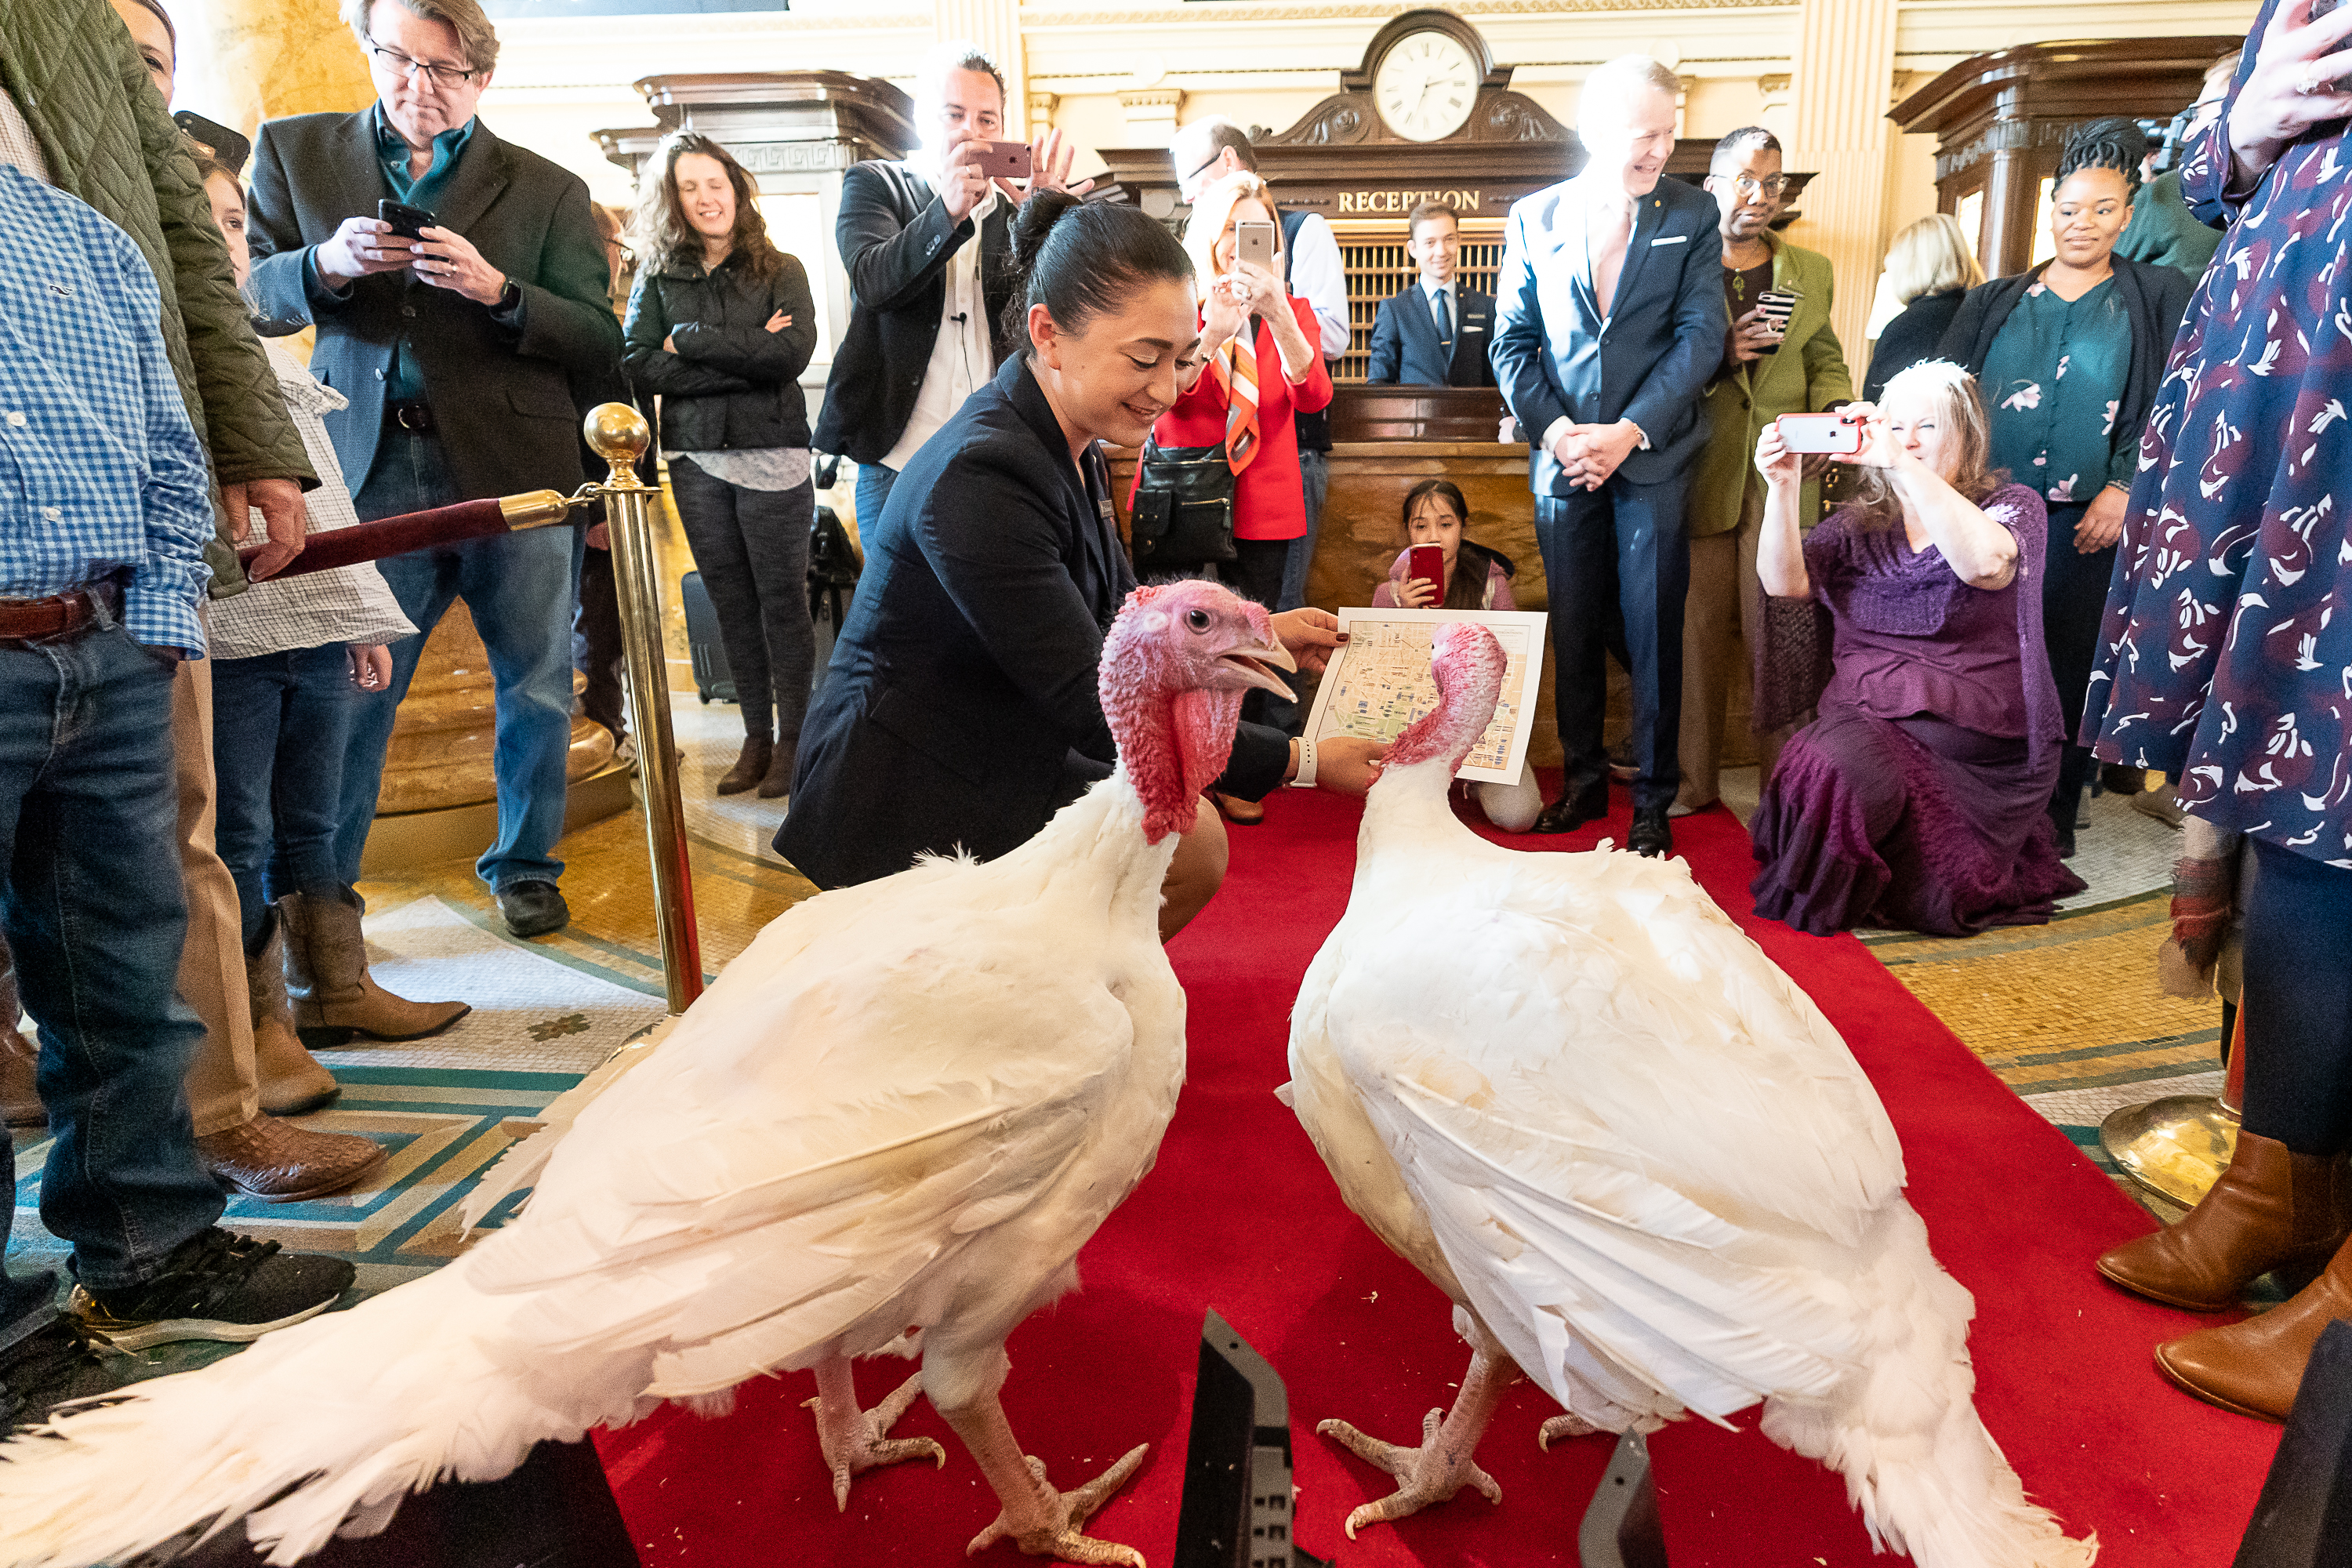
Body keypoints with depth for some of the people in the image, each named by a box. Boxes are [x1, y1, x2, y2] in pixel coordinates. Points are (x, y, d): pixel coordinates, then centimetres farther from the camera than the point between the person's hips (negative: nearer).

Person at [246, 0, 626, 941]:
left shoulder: (547, 191, 7)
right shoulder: (294, 151, 12)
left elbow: (601, 346, 1)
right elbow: (249, 291, 9)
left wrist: (496, 289, -15)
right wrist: (327, 264, -11)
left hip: (513, 466, 0)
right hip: (372, 468, 0)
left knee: (537, 687, 5)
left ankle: (524, 867, 23)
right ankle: (317, 888, 11)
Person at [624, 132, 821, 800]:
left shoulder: (780, 270, 4)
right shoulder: (657, 278, 10)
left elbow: (792, 352, -13)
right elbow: (639, 364, -4)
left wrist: (690, 340, -9)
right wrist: (743, 356, -10)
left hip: (772, 454, -3)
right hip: (695, 461, 3)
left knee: (782, 597, -1)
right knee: (731, 601, 7)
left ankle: (792, 738, 7)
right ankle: (756, 737, 16)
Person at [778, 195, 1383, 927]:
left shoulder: (1069, 446, 2)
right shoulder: (981, 477, -29)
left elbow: (1123, 616, 14)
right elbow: (1100, 707, -28)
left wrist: (1254, 631, 3)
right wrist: (1301, 763, -24)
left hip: (998, 762, 9)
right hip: (907, 815, -9)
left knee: (1193, 842, 10)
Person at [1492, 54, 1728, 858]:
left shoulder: (1691, 214, 3)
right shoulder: (1534, 218, 6)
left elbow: (1701, 336, -4)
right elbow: (1513, 343, 5)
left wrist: (1628, 432, -14)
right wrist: (1555, 431, -9)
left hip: (1653, 459, -1)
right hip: (1562, 460, 2)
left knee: (1653, 637, 0)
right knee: (1573, 634, 9)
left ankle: (1653, 801, 11)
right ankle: (1583, 781, 24)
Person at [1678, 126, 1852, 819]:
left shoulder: (1811, 272, 16)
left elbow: (1827, 361, 17)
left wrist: (1830, 412, -3)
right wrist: (1717, 354, -14)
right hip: (1698, 476, -1)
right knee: (1696, 631, 3)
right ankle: (1694, 779, 15)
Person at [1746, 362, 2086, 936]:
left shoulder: (2013, 506, 5)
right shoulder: (1859, 523, 16)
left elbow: (1983, 562, -21)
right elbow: (1785, 582, -1)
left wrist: (1903, 465, -27)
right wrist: (1784, 488, -16)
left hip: (1969, 733, -3)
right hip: (1863, 713, 3)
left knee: (1845, 770, -29)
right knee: (1825, 766, -30)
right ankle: (1822, 887, -2)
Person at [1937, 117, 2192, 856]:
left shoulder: (2158, 298, 10)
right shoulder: (1994, 303, 15)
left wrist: (2125, 488, -10)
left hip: (2086, 520, -2)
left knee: (2067, 661, -1)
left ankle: (2051, 816, 8)